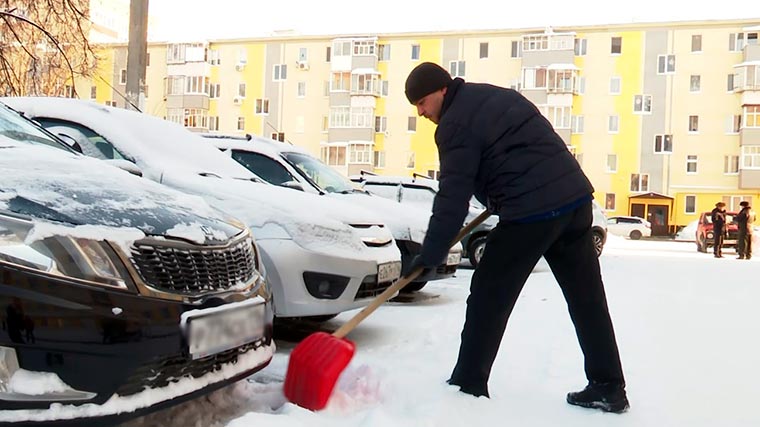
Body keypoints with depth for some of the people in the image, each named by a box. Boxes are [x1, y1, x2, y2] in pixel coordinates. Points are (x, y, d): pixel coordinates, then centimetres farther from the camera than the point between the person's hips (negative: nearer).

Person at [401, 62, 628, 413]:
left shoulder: (456, 124, -5)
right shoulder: (497, 95, 22)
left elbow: (453, 196, -11)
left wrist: (430, 254, -8)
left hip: (531, 211, -9)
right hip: (575, 196, 9)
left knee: (489, 297, 3)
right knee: (587, 297, 11)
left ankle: (468, 386, 10)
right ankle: (609, 388, 18)